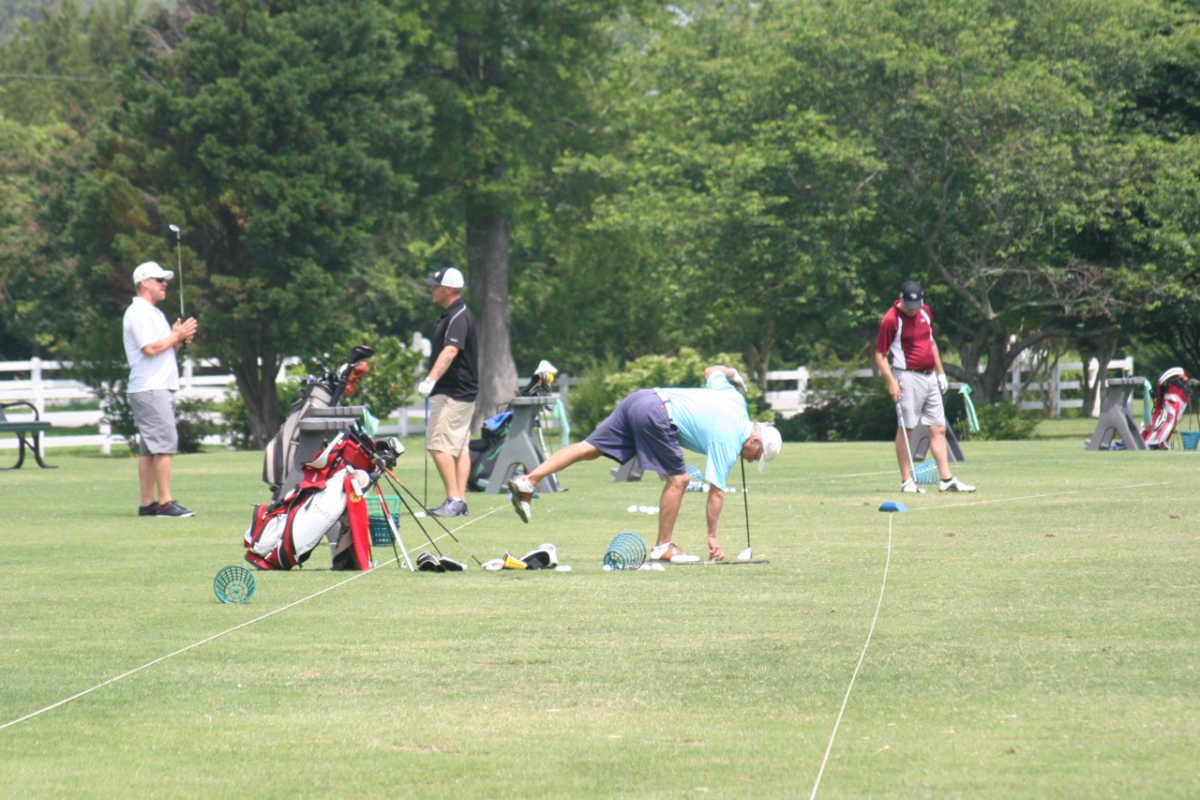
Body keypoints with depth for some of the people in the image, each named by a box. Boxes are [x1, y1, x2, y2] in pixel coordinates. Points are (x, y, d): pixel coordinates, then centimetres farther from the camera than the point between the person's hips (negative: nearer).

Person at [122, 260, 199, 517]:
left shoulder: (154, 313, 22)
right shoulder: (138, 312, -10)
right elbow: (150, 348, -19)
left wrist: (179, 338, 8)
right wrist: (177, 336, -10)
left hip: (162, 387, 11)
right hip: (150, 388, -11)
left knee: (150, 448, 9)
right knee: (164, 443, -15)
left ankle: (147, 503, 9)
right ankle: (165, 503, -18)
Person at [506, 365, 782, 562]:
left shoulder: (736, 399, 15)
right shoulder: (728, 443, -5)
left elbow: (712, 372, 32)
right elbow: (716, 491, -5)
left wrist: (729, 372, 52)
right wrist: (712, 537, 0)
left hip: (641, 397, 9)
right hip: (656, 414, -9)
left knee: (590, 448, 2)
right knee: (678, 480, -2)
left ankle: (528, 480, -8)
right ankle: (663, 546, 4)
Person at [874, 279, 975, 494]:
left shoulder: (925, 312, 10)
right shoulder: (891, 320, -11)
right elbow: (880, 355, -10)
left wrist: (941, 372, 20)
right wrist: (891, 381, -19)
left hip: (929, 377, 7)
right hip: (908, 377, -7)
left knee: (939, 429, 4)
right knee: (906, 429, -3)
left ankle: (946, 479, 5)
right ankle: (906, 480, 2)